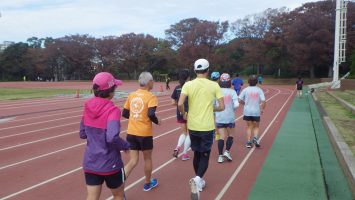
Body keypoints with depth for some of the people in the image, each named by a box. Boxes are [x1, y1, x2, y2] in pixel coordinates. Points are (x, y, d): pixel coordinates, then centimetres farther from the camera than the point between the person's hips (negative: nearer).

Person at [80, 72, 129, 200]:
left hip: (90, 163, 5)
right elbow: (112, 138, -31)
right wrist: (125, 145, -14)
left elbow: (83, 134, 8)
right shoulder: (112, 110, -20)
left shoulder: (88, 108, 0)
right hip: (109, 164, -5)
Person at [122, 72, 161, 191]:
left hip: (131, 133, 5)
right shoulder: (151, 97, -11)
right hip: (144, 133, -4)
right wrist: (157, 122, -6)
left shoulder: (131, 95, 6)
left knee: (133, 162, 10)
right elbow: (151, 114, -24)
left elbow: (124, 114, 10)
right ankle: (148, 183, 36)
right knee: (147, 159, 18)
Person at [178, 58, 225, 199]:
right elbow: (221, 107, -5)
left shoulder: (188, 85, -6)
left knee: (196, 154, 20)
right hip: (207, 127, -2)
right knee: (205, 156, 9)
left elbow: (180, 104, -17)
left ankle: (198, 181, 31)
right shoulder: (214, 85, -6)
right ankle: (197, 179, -14)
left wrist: (184, 114, 3)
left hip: (193, 126, 2)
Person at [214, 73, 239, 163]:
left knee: (222, 136, 5)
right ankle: (227, 151, 5)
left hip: (219, 118, 1)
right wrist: (232, 109, 6)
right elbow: (236, 105, -14)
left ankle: (220, 156, 2)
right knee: (230, 135, 17)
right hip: (230, 117, -1)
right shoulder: (232, 92, -7)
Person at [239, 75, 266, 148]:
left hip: (247, 111, 1)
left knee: (249, 126, 14)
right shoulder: (259, 90, -4)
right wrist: (262, 109, 6)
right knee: (256, 127, 16)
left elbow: (240, 100, -6)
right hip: (256, 112, -1)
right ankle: (255, 138, -8)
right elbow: (263, 101, -10)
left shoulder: (245, 90, -3)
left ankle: (249, 142, 12)